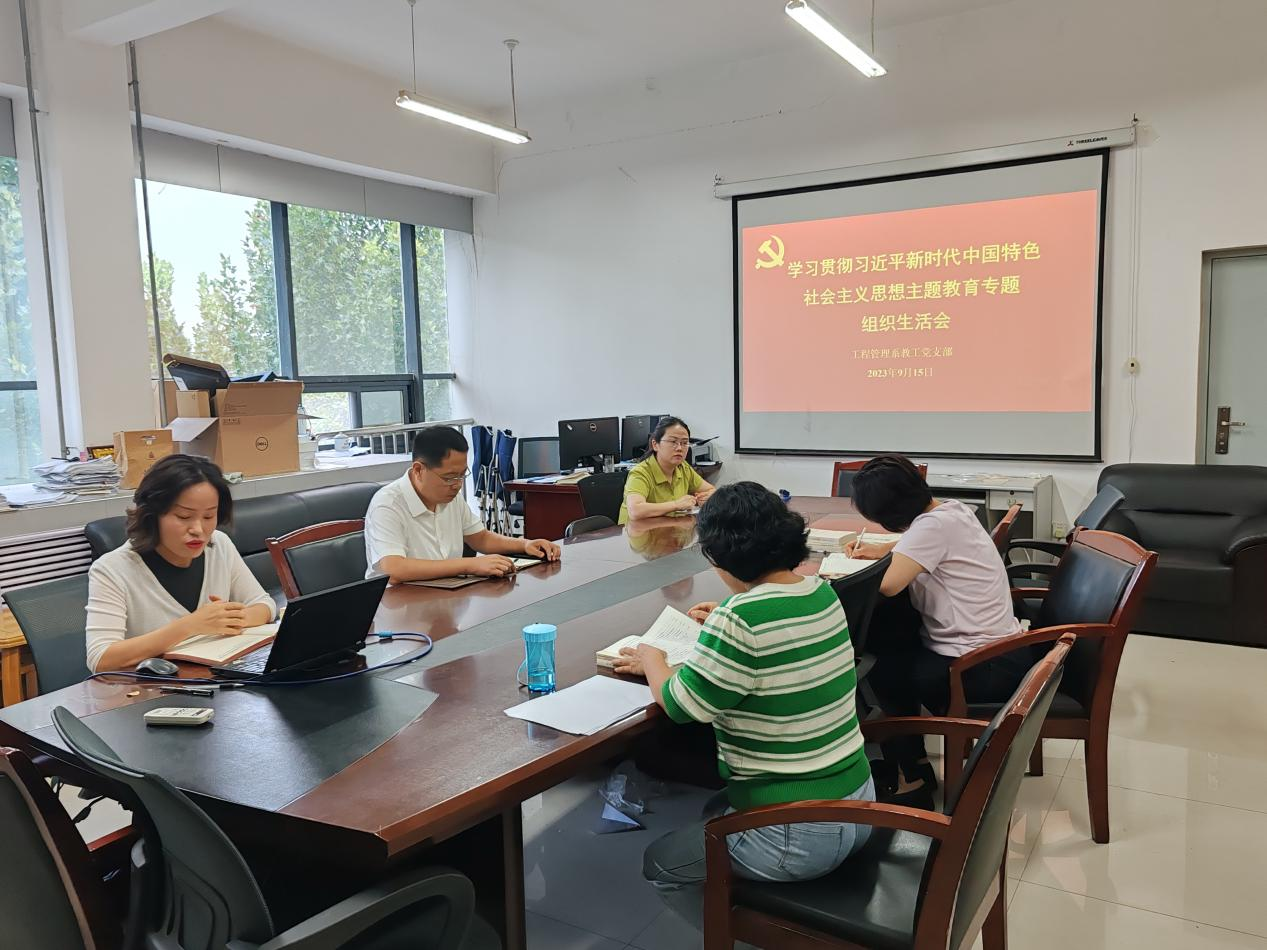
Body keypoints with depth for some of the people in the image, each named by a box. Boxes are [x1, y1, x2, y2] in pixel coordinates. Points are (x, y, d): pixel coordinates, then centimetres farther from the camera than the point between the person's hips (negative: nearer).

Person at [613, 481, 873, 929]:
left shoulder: (740, 618, -27)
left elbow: (680, 705, -15)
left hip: (799, 834, -8)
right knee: (716, 812, 32)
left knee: (660, 864, 16)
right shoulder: (823, 593, -2)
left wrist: (651, 660, 3)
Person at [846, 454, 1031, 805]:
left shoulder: (935, 525, -23)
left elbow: (887, 584, -32)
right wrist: (882, 549, 12)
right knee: (888, 643, 11)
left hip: (986, 669, -9)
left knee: (884, 671, 5)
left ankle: (911, 778, 23)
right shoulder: (951, 509, 4)